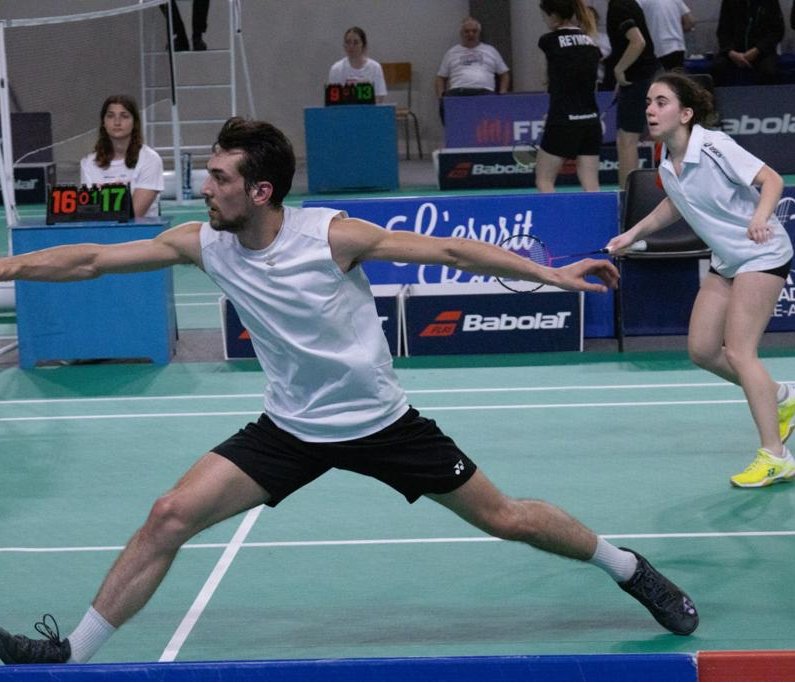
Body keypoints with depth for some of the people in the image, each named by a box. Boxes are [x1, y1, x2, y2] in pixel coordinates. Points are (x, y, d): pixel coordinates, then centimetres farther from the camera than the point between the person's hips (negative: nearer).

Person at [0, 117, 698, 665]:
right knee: (170, 516, -10)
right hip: (290, 431, 3)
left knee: (504, 517, 3)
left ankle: (632, 571, 28)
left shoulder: (332, 234, -21)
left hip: (380, 422, -3)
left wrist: (551, 273, -14)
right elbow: (92, 258, -4)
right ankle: (70, 654, -1)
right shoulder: (203, 244, -10)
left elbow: (448, 249, -13)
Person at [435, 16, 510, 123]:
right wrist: (440, 97, 3)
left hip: (484, 91, 0)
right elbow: (441, 77, 22)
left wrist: (502, 94, 6)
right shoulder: (451, 53, 24)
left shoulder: (490, 50, 24)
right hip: (457, 92, 0)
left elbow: (504, 73, 24)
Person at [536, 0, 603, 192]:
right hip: (591, 120, 5)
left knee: (544, 180, 7)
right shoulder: (591, 41, 9)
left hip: (563, 122, -5)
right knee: (591, 186, 3)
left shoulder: (549, 41, -5)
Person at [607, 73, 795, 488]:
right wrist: (633, 234, 14)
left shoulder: (714, 147, -22)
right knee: (701, 349, 5)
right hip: (725, 261, 8)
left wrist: (760, 216, -42)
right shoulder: (667, 165, 0)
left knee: (738, 351, -16)